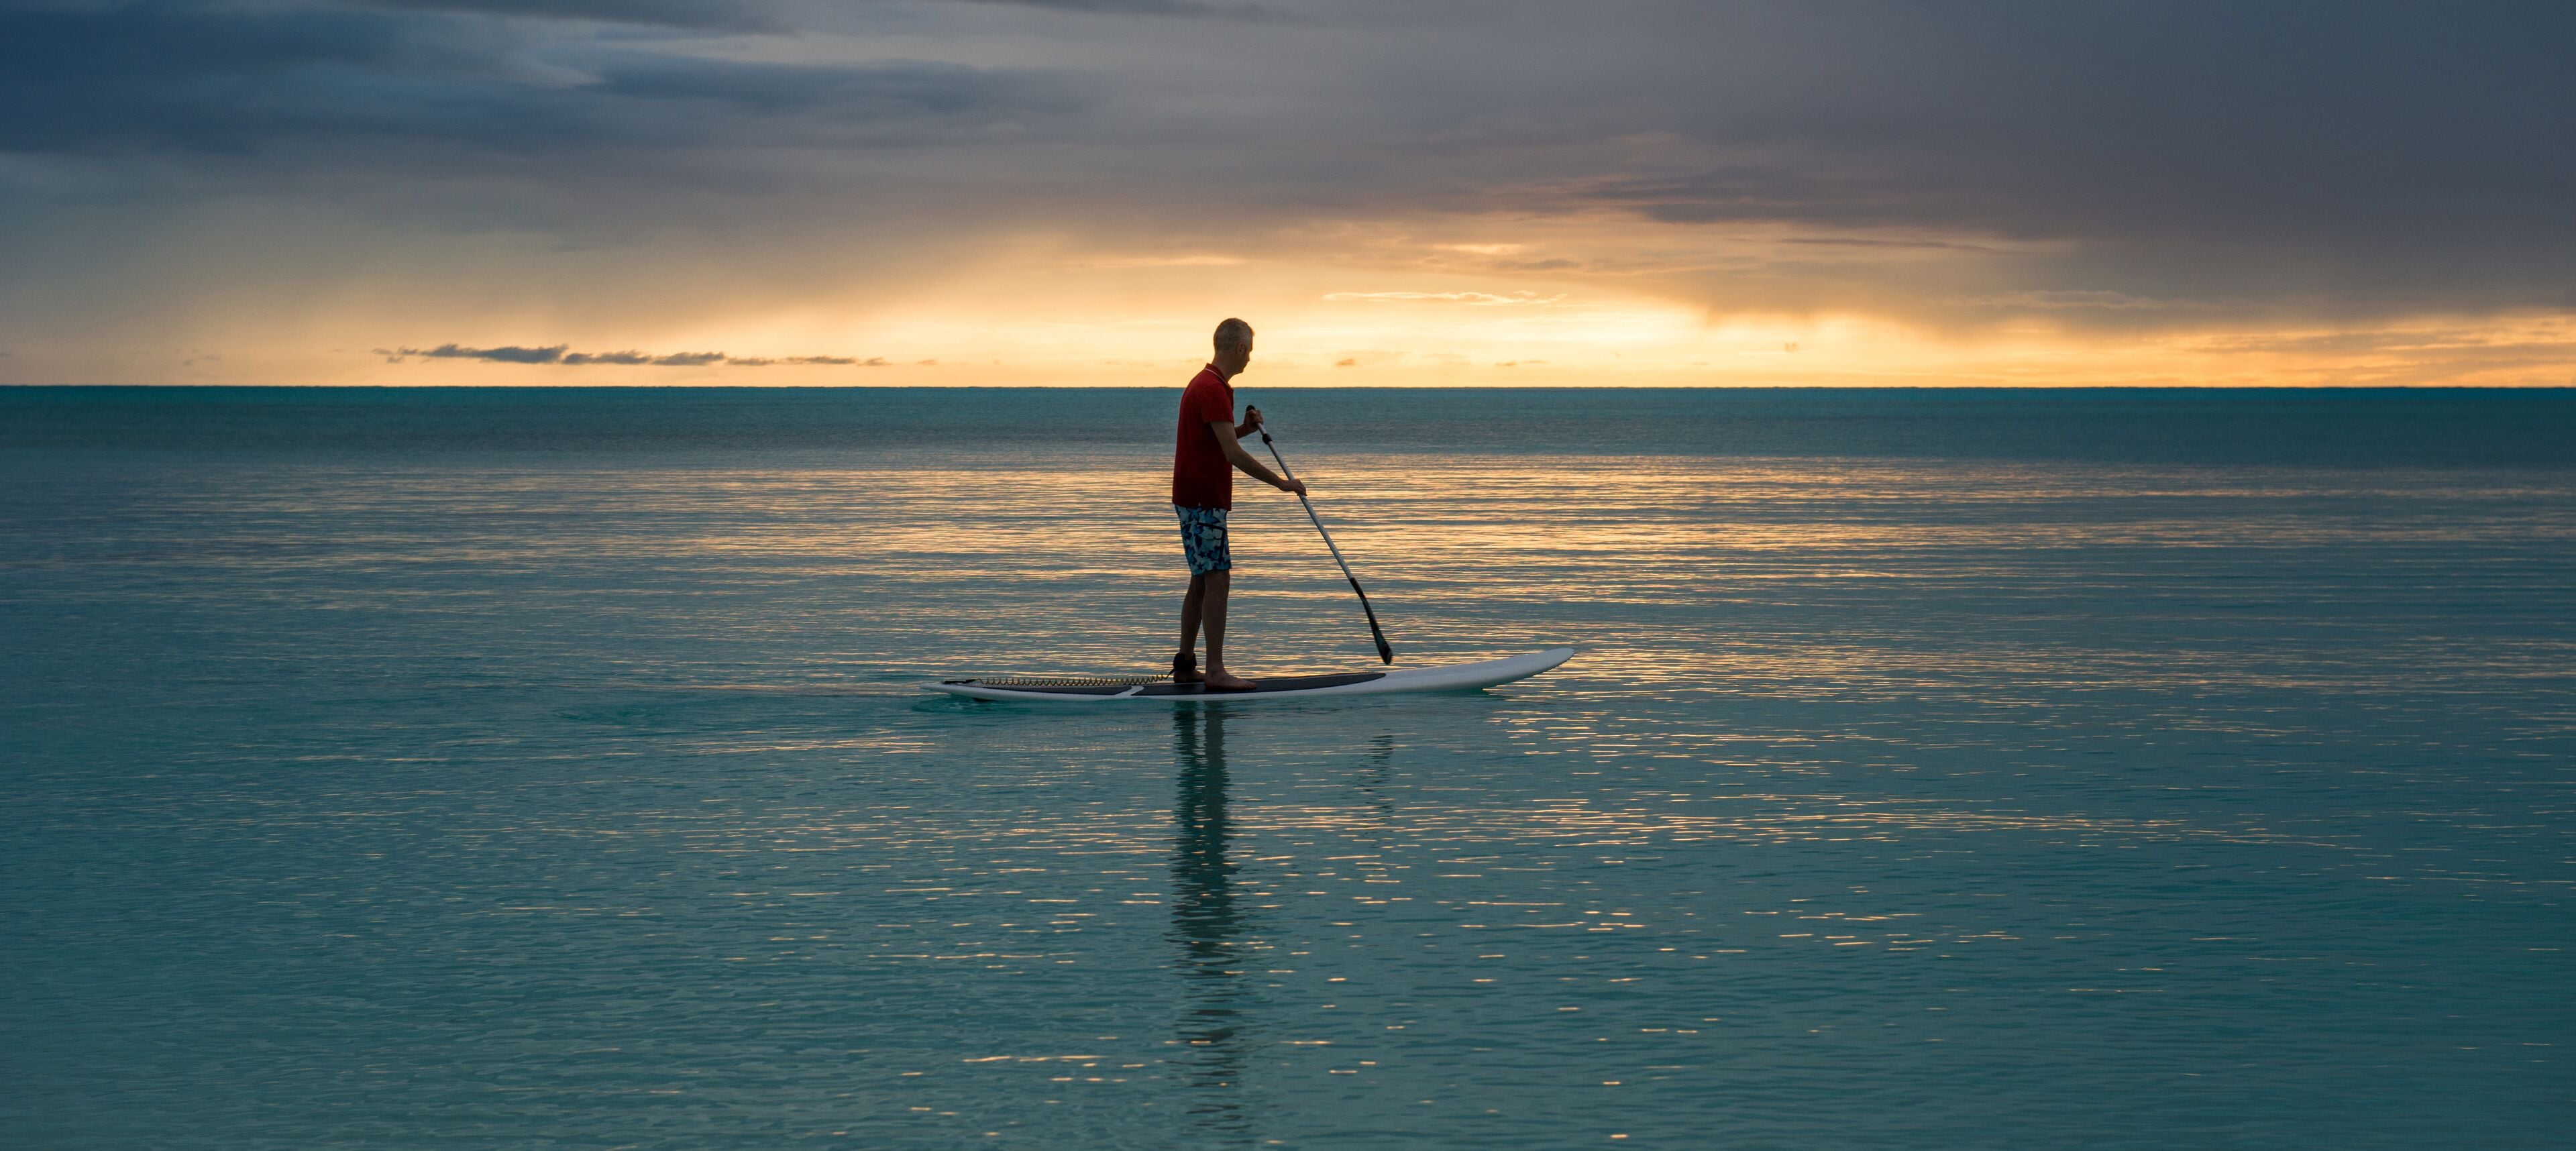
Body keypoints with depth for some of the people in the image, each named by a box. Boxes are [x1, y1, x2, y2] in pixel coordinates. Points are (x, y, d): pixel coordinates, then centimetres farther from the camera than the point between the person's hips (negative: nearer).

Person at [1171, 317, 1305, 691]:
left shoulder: (1205, 384, 15)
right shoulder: (1212, 389, -18)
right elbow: (1233, 454, -22)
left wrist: (1244, 429, 9)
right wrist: (1280, 482, -15)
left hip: (1193, 498, 10)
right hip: (1204, 501, -10)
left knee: (1202, 582, 13)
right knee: (1217, 581, -10)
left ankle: (1185, 665, 17)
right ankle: (1215, 671, -11)